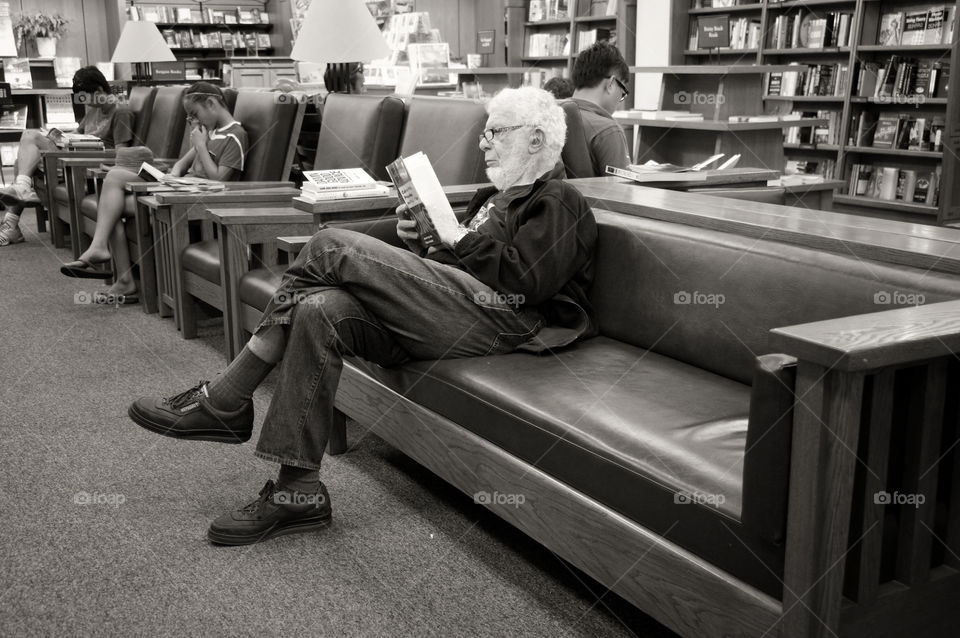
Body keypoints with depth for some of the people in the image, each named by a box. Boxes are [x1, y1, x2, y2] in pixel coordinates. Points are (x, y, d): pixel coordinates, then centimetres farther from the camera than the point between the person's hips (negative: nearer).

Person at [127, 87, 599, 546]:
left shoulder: (559, 202, 4)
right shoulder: (497, 197, 33)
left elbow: (528, 282, -13)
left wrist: (462, 238, -5)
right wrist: (417, 244, 10)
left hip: (494, 315, -9)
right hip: (449, 306, 9)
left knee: (332, 247, -20)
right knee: (320, 311, -18)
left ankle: (224, 403, -15)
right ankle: (298, 490, -18)